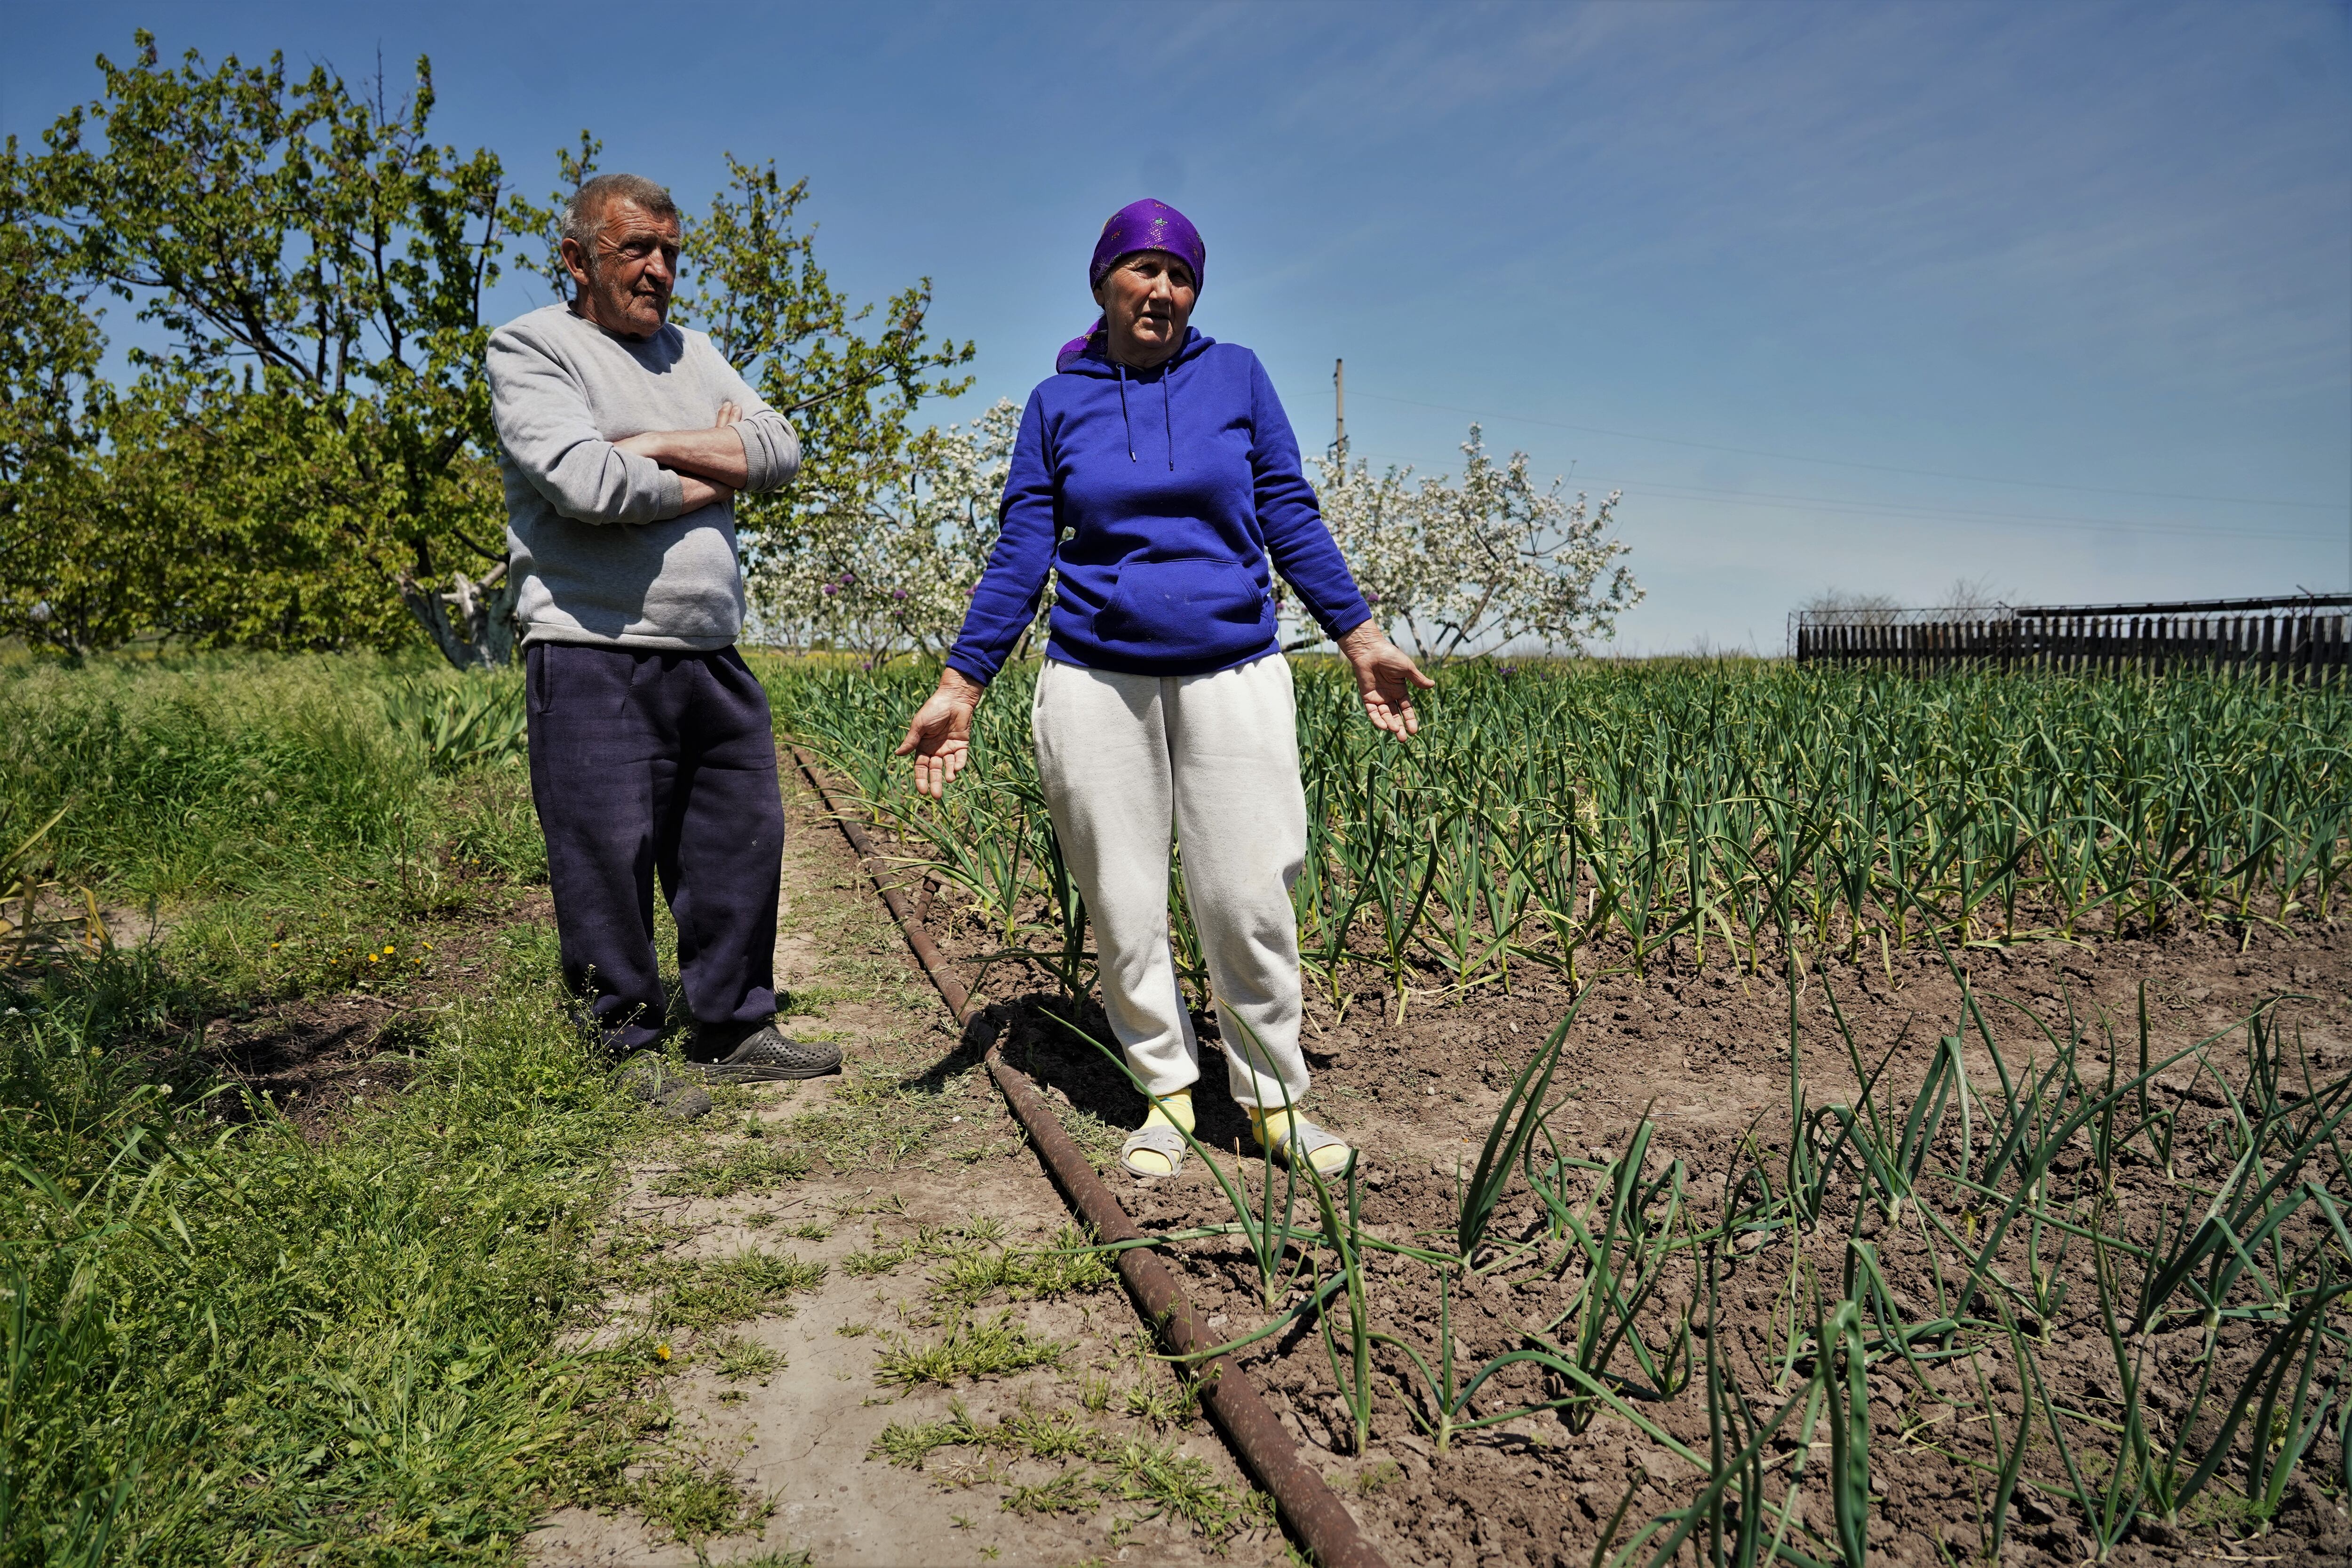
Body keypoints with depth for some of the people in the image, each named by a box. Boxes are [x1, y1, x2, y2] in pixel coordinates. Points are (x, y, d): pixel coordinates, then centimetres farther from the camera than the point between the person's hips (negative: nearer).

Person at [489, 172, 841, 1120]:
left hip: (710, 654, 7)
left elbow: (780, 449, 5)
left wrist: (653, 445, -7)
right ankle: (628, 1048, 13)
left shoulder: (692, 354, 19)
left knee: (740, 841, 10)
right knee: (608, 855, -2)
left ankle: (735, 1031, 24)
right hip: (593, 658, -6)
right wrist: (709, 478, -3)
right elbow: (586, 484, -17)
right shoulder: (530, 349, -1)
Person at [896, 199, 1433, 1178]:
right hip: (1097, 684, 1)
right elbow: (1021, 555, 6)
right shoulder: (1056, 402, 8)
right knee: (1124, 912, 4)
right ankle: (1166, 1090, 22)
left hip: (1234, 676, 0)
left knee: (1249, 904, -1)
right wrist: (959, 686, 0)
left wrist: (1364, 640, 6)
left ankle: (1274, 1096, 17)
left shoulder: (1236, 377, 8)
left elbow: (1291, 520, 10)